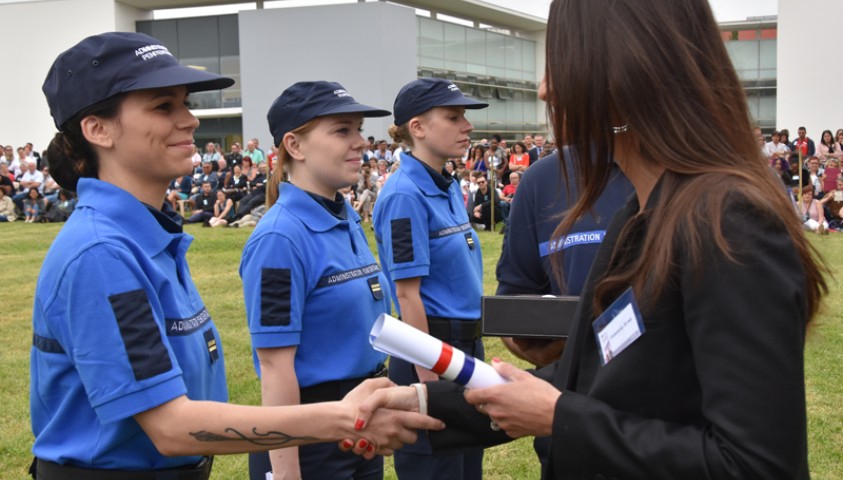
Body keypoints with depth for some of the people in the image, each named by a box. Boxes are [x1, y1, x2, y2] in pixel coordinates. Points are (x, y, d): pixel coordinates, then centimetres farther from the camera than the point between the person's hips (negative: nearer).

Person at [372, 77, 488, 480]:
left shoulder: (449, 188, 9)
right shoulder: (405, 196, -17)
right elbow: (408, 294, -19)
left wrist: (471, 352, 18)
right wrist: (428, 379, -19)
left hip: (467, 343, 9)